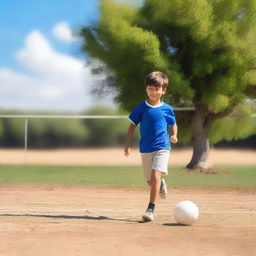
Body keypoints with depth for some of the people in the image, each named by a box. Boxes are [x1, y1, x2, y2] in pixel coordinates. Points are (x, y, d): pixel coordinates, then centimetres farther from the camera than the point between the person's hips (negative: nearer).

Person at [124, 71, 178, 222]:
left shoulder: (167, 109, -1)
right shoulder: (141, 108, 0)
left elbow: (173, 125, 12)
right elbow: (133, 125, 5)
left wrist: (174, 135, -8)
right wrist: (128, 144, -1)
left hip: (162, 148, -2)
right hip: (145, 149, 2)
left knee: (156, 176, -21)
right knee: (150, 181, 12)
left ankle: (151, 209, -19)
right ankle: (161, 185, 49)